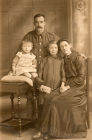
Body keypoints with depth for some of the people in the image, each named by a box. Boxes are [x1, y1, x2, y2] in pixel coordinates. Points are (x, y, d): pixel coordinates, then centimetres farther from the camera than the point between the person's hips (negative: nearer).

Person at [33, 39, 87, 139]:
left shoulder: (78, 58, -7)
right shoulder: (64, 60, 14)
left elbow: (81, 78, -12)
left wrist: (68, 86, -17)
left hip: (76, 87, -6)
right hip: (67, 86, 6)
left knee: (55, 101, -25)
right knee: (48, 98, -20)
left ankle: (45, 131, -14)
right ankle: (45, 131, -19)